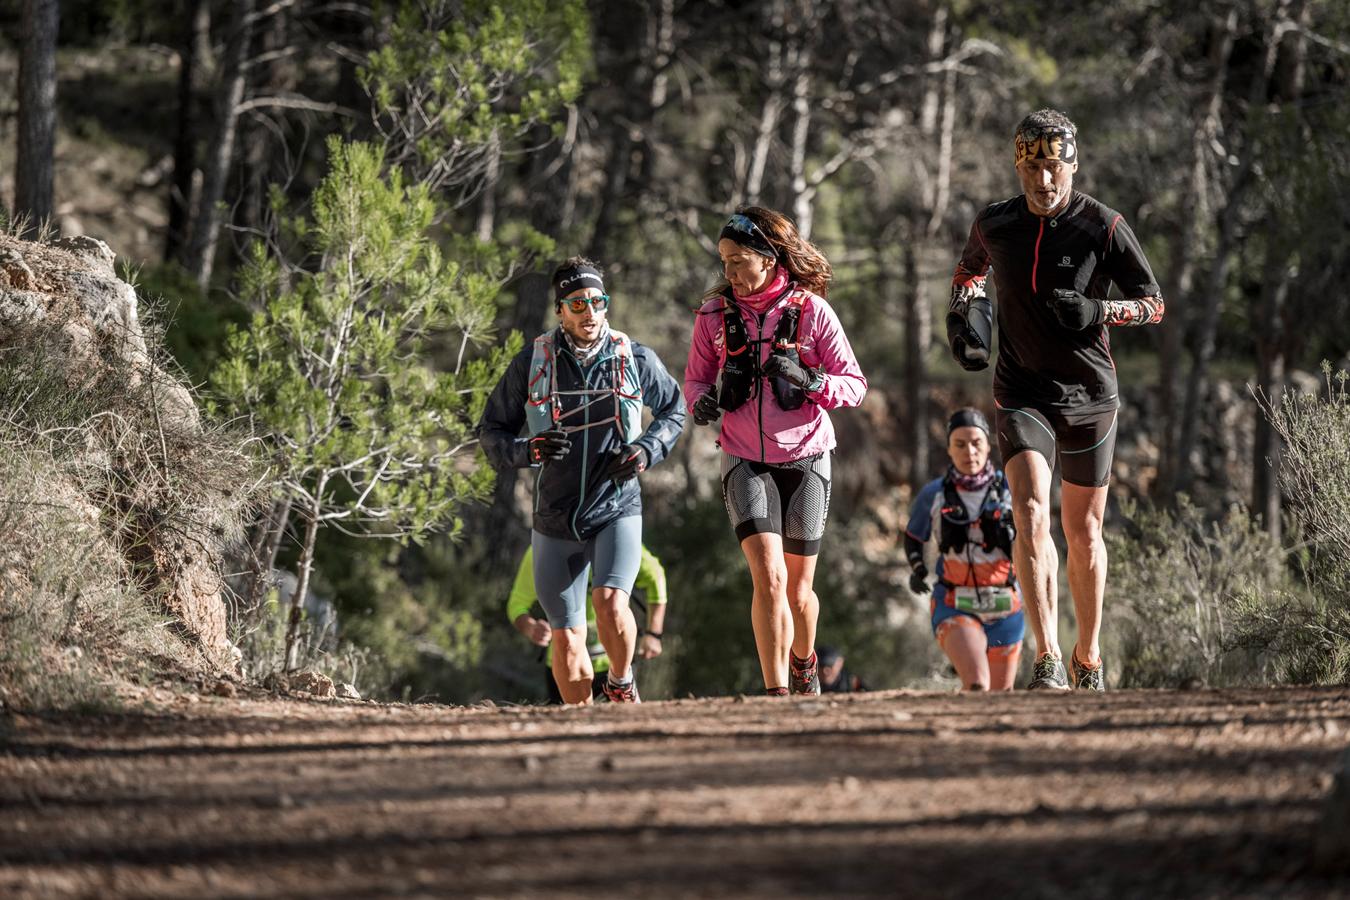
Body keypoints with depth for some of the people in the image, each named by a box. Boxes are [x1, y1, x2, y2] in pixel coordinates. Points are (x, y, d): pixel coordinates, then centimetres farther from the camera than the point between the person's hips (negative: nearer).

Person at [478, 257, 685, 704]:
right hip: (555, 519, 1)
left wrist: (646, 450, -4)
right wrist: (528, 449, -18)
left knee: (610, 604, -25)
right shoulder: (532, 362, -4)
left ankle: (621, 683, 5)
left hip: (617, 509, -1)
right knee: (567, 639, 4)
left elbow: (673, 410, 15)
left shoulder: (635, 359, -3)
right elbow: (491, 431, 4)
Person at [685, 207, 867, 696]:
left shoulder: (812, 311, -7)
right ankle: (777, 694, -17)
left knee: (797, 587, 10)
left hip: (805, 459, 0)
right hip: (745, 461, 0)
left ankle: (804, 664, 41)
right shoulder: (715, 313, -1)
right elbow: (695, 377, 10)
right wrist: (701, 401, -13)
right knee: (769, 577, -19)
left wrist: (808, 380, -23)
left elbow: (855, 385, -4)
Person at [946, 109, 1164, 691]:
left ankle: (1088, 659, 29)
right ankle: (1047, 660, -25)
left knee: (1083, 532, 11)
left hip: (1090, 396, 0)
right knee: (1031, 516, -20)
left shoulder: (1103, 227, -8)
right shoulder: (994, 226, 0)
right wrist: (963, 313, 3)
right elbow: (970, 270, 23)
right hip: (1023, 395, 0)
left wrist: (1098, 310, -21)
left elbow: (1154, 304, -3)